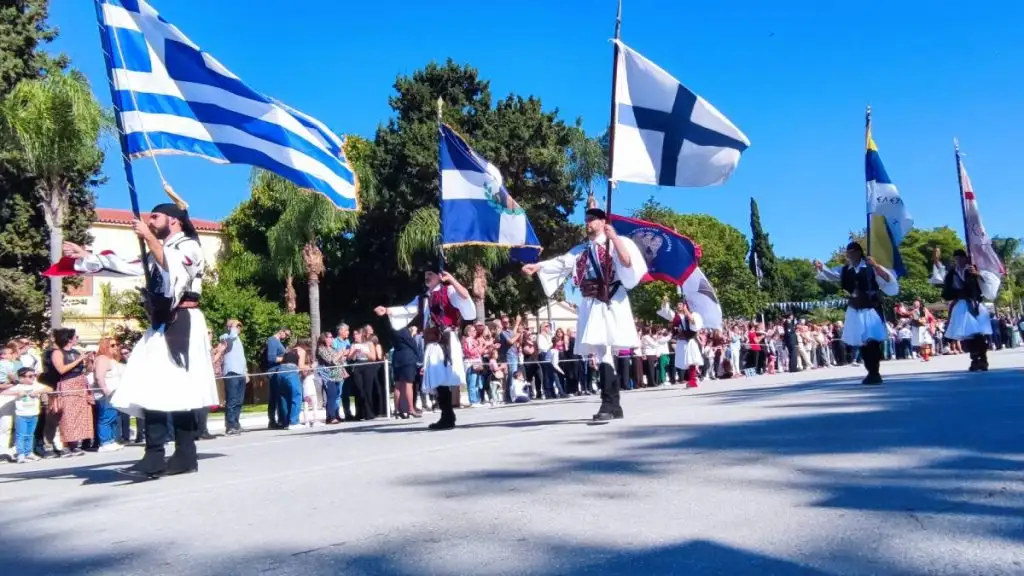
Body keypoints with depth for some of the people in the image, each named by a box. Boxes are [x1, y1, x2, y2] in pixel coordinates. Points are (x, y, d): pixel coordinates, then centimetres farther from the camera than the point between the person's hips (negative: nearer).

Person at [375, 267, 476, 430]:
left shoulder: (448, 291, 3)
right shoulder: (423, 298, 22)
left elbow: (465, 295, -13)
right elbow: (406, 309, 17)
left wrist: (451, 279, -18)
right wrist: (387, 311, 6)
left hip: (446, 341, -7)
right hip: (431, 343, 7)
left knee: (445, 379, -12)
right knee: (437, 380, 4)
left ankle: (449, 418, -8)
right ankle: (446, 417, 9)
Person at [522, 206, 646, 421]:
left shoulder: (616, 242, 6)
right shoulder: (581, 250, 20)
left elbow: (627, 262, -10)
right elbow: (561, 262, 11)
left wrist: (614, 238, -15)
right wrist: (537, 267, -1)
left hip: (611, 302, -5)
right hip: (591, 305, 5)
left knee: (605, 351, -14)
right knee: (603, 353, 4)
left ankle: (608, 404, -15)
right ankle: (614, 405, 10)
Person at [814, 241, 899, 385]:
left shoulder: (871, 268, -6)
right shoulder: (845, 270, 4)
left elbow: (888, 279, -14)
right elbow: (830, 274, -10)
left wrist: (876, 265, -26)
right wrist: (821, 267, -30)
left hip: (871, 310, -4)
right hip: (855, 311, 4)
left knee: (873, 342, -6)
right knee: (861, 343, 9)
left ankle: (875, 373, 2)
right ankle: (871, 373, 19)